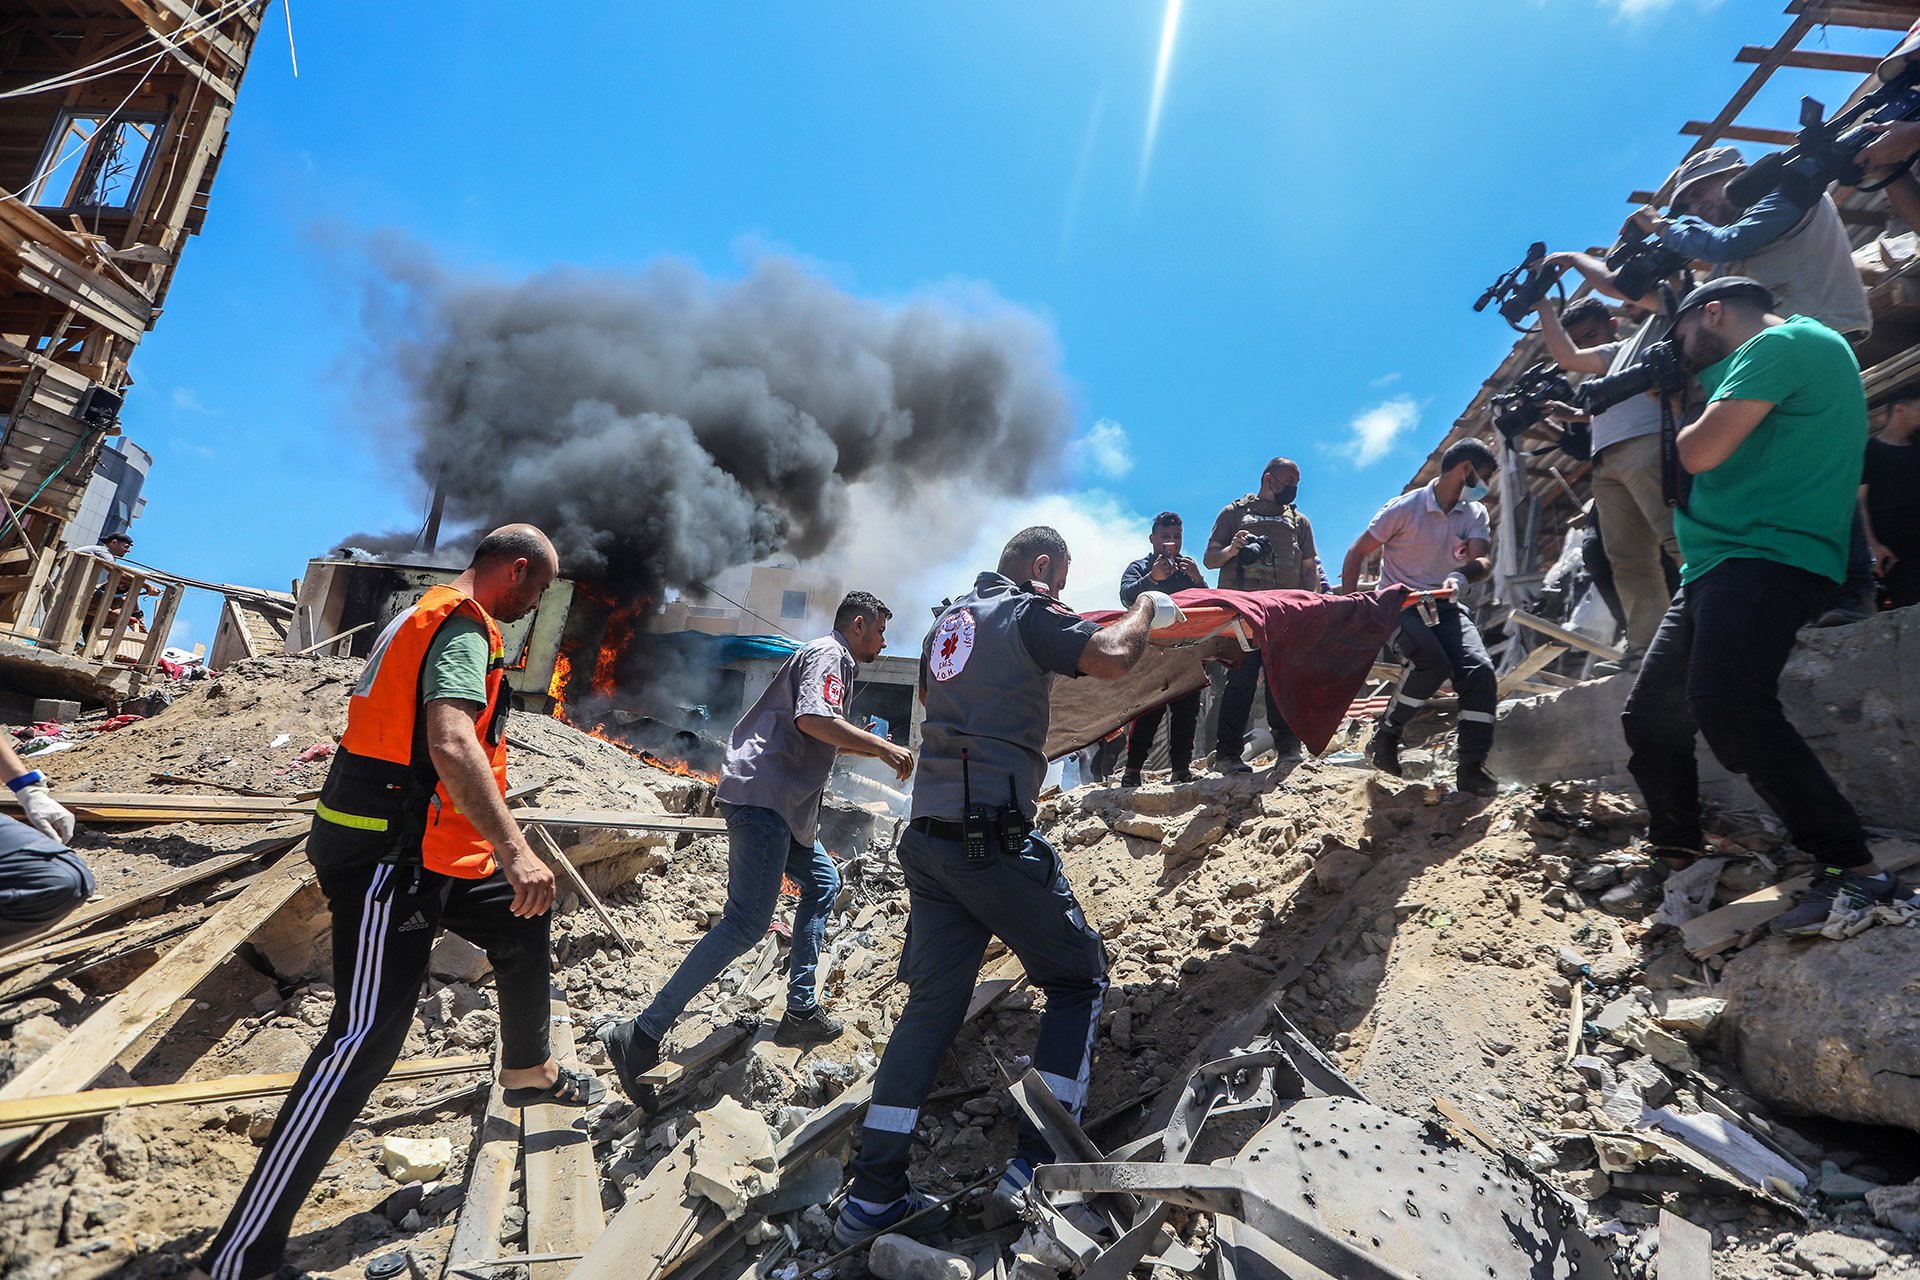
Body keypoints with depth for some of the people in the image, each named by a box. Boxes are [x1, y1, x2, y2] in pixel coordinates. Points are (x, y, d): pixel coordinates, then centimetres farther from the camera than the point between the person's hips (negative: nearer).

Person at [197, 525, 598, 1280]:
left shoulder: (429, 617, 17)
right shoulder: (465, 628, -17)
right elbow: (452, 743, -33)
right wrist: (514, 850, -40)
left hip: (424, 850, 11)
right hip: (389, 858, -11)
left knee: (522, 927, 22)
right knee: (368, 1036, -11)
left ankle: (530, 1073, 41)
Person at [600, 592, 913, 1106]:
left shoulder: (830, 659, 27)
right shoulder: (827, 653, -5)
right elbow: (812, 720, -24)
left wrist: (879, 749, 36)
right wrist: (883, 748, -18)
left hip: (781, 804, 11)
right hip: (763, 795, -11)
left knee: (822, 882, 19)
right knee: (747, 921, -16)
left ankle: (801, 1011, 21)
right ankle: (642, 1035, -14)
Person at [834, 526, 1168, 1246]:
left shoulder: (950, 619, 18)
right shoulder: (1029, 613, -5)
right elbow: (1111, 659, -20)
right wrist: (1147, 608, 0)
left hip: (928, 838, 8)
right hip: (994, 840, -7)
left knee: (932, 1003, 12)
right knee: (1080, 976, 11)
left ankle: (872, 1197, 14)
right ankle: (1040, 1164, 7)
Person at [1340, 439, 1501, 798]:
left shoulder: (1475, 513, 6)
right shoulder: (1405, 508, -9)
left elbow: (1484, 561, -10)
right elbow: (1357, 553, -6)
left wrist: (1461, 575, -35)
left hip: (1444, 606, 5)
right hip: (1398, 604, -5)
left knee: (1480, 670, -18)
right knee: (1434, 662, -31)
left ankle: (1472, 768, -15)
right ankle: (1385, 737, -10)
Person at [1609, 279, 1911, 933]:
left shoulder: (1781, 343, -7)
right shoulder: (1777, 353, 25)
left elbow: (1701, 452, -16)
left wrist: (1686, 427, 4)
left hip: (1770, 555, -11)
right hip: (1720, 563, 11)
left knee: (1725, 704, -29)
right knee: (1650, 716, 8)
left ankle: (1856, 870, -18)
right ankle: (1673, 862, 19)